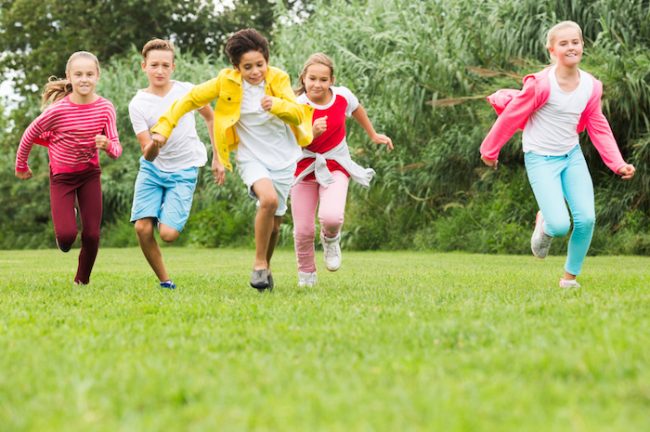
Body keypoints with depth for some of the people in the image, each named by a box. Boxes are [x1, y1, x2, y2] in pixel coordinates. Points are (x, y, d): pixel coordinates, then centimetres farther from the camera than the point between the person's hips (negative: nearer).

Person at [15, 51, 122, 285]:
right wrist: (21, 166, 5)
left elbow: (116, 149, -15)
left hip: (90, 173, 2)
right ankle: (67, 218, 24)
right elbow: (30, 135, -7)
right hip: (62, 175, -2)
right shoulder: (58, 110, -23)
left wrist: (108, 145, -39)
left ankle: (82, 281, 21)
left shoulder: (105, 108, -16)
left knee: (92, 235, -3)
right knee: (67, 236, -14)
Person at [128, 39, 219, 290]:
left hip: (184, 171, -1)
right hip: (153, 168, 1)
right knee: (142, 228, -15)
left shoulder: (187, 91, -7)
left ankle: (169, 219, 20)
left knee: (168, 234, -17)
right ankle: (165, 282, 3)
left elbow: (210, 118, 12)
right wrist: (153, 145, -38)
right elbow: (148, 155, -14)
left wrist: (217, 158, 11)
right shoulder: (138, 104, -10)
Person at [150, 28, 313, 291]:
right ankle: (259, 263, -13)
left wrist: (277, 105, -40)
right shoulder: (227, 82, -10)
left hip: (284, 159, 2)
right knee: (269, 200, -30)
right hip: (252, 158, -2)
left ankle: (265, 267, 37)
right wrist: (164, 127, -9)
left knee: (274, 222, 8)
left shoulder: (278, 79, -9)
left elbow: (299, 114, -19)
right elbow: (190, 99, -2)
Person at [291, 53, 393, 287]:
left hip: (335, 166, 1)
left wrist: (373, 135, 27)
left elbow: (357, 110, 15)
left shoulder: (342, 96, -10)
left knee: (331, 217, -26)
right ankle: (306, 275, 25)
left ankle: (331, 239, 11)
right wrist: (312, 132, -38)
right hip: (305, 167, 0)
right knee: (303, 230, -2)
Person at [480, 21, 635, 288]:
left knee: (586, 218, -10)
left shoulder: (591, 86, -3)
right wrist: (489, 150, 0)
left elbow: (598, 128, 8)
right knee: (560, 225, -18)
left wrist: (618, 164, 0)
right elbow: (510, 117, -9)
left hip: (572, 156, 5)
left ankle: (570, 276, 11)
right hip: (541, 159, -5)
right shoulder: (542, 84, -19)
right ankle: (544, 224, 22)